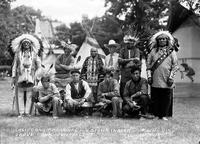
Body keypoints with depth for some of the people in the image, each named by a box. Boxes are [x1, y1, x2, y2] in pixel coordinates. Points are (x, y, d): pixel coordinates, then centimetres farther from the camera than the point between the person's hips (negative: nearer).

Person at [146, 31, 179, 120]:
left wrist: (171, 77, -6)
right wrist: (149, 75, 2)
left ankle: (164, 115, 12)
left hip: (166, 80, -1)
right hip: (155, 80, 1)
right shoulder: (153, 51, 10)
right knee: (155, 98, 4)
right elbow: (148, 64, 10)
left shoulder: (171, 51, 6)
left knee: (166, 98, 1)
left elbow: (175, 65, 2)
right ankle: (155, 114, 15)